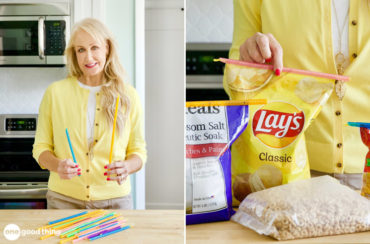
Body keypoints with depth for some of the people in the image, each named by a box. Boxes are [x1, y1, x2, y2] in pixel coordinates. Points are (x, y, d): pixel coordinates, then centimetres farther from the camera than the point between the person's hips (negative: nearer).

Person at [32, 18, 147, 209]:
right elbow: (41, 147, 4)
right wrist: (57, 165, -17)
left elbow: (138, 150, 4)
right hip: (64, 200, 0)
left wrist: (126, 167, -17)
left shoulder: (128, 95, -1)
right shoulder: (55, 92, -1)